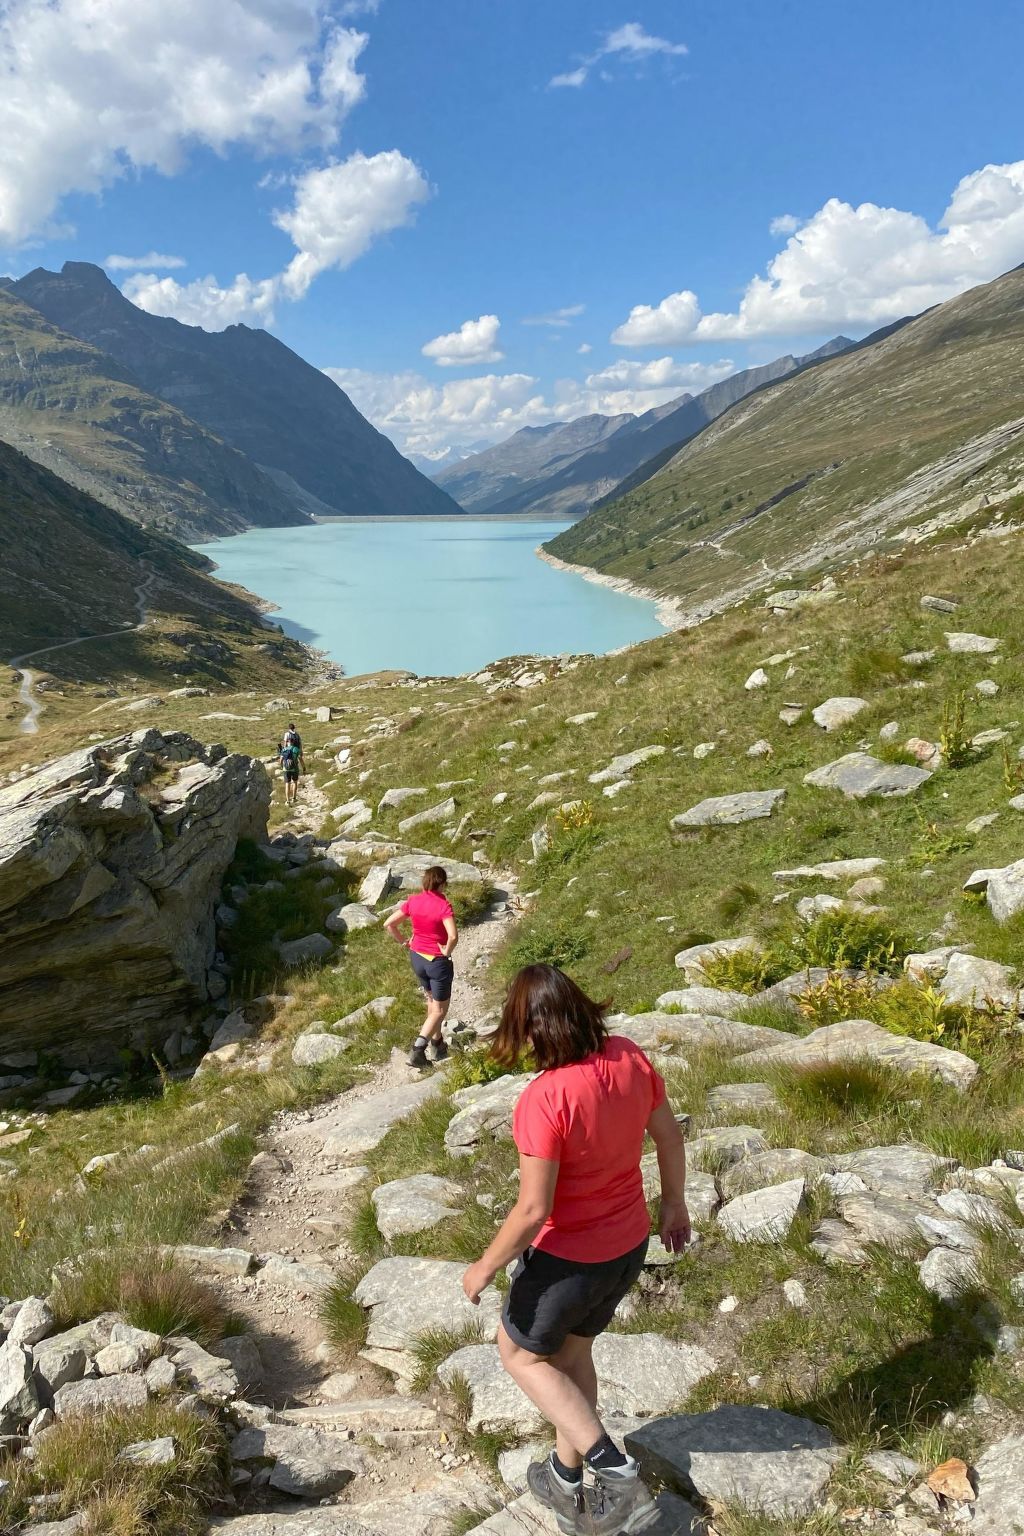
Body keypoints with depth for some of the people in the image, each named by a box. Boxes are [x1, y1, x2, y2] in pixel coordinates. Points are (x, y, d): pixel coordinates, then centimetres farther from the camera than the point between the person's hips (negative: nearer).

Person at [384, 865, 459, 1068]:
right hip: (438, 961, -6)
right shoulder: (443, 905, -21)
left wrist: (403, 941, 7)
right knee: (439, 1009, 9)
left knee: (432, 999, 27)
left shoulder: (413, 901, -5)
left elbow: (389, 924, -3)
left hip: (417, 957, 6)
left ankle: (438, 1043, 37)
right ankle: (417, 1050, -1)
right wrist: (447, 952, -16)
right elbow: (453, 936, -34)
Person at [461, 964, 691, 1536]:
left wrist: (485, 1268, -10)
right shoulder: (631, 1058, -14)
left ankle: (613, 1468, 14)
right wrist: (675, 1203, 18)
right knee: (573, 1350, 29)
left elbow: (533, 1210, -27)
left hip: (568, 1258, -6)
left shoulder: (544, 1099, -33)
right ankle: (567, 1476, 46)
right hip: (629, 1245, 7)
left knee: (522, 1354, 22)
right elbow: (670, 1138, 1)